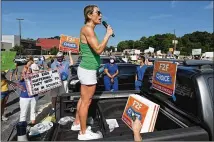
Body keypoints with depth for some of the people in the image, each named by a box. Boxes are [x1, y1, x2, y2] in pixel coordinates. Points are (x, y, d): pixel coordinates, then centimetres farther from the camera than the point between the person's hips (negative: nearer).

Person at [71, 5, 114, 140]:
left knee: (83, 99, 19)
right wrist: (108, 34, -14)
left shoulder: (90, 29, 15)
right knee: (86, 102, 0)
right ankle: (83, 133, 15)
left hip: (86, 68, 10)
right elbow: (98, 50, -23)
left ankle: (77, 123, 35)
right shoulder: (87, 28, -15)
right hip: (88, 70, -10)